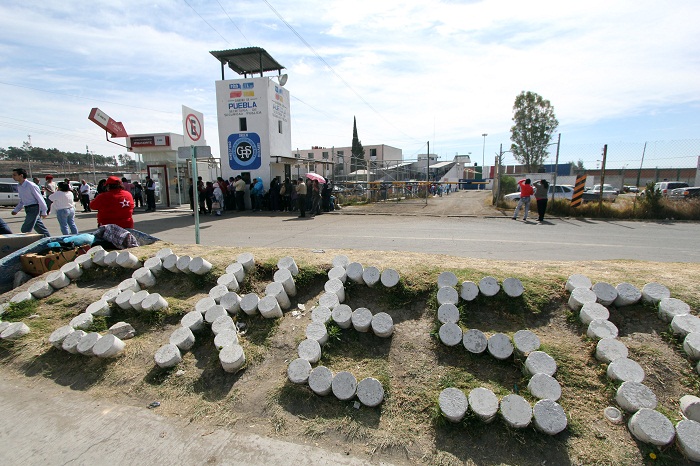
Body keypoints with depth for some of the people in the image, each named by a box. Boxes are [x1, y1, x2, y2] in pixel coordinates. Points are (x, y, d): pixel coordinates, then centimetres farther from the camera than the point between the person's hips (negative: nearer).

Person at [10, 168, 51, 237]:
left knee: (25, 230, -9)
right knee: (40, 229, 14)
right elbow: (22, 200, 21)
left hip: (34, 208, -8)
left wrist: (43, 212, -13)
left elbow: (40, 199, -13)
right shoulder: (19, 186, 10)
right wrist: (15, 210, 11)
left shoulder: (31, 186, -16)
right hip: (28, 209, 8)